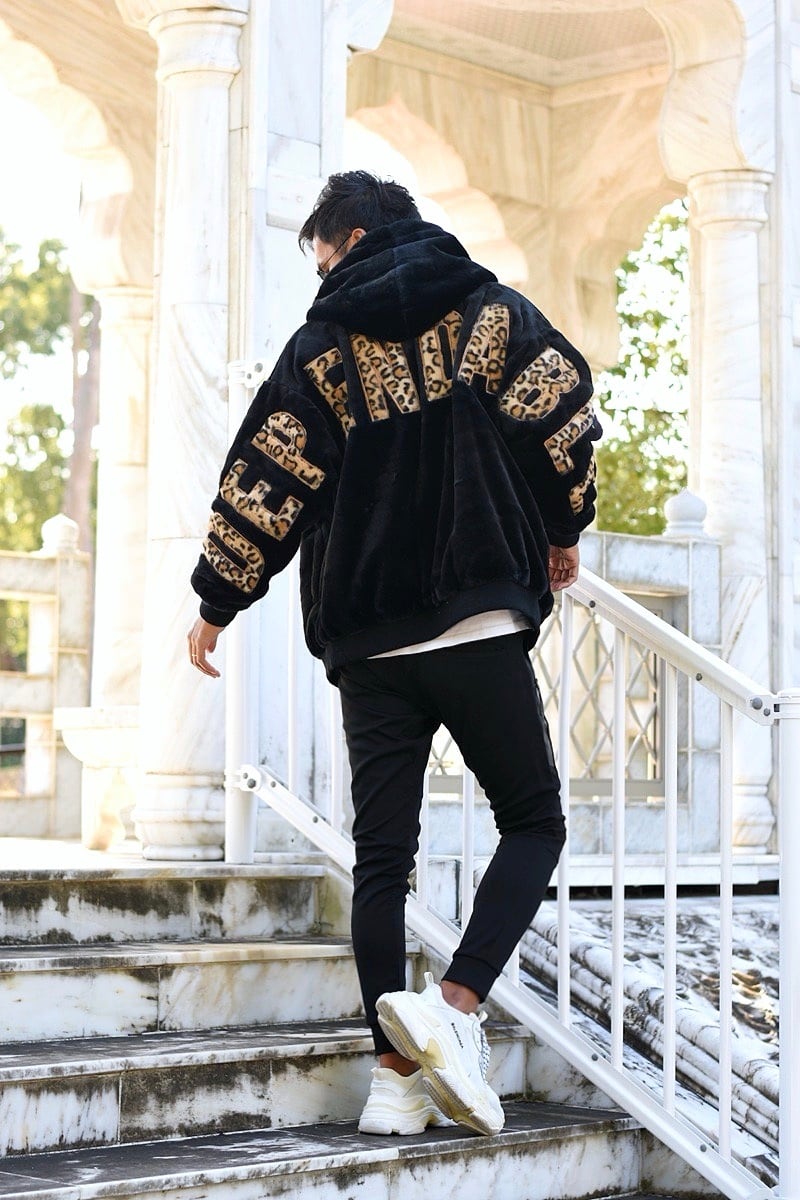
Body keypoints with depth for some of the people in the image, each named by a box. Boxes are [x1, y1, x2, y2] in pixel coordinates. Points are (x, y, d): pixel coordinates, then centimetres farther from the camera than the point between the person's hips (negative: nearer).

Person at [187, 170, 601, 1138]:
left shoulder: (322, 345, 8)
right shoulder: (487, 311, 7)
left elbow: (264, 479, 4)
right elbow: (560, 414, -3)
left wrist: (218, 602, 14)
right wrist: (563, 530, 12)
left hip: (368, 644, 2)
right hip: (480, 623, -2)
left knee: (381, 858, 5)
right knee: (532, 822, 6)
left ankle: (397, 1072, 1)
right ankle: (456, 1007, -15)